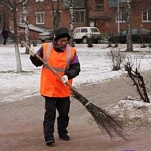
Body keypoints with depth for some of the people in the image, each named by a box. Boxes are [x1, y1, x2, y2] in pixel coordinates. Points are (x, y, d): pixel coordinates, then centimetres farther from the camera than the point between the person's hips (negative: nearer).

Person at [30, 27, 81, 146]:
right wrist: (34, 57, -11)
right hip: (49, 87, -2)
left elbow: (76, 68, -6)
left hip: (63, 88, 2)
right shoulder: (45, 48, -3)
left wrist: (67, 75, -23)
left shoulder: (71, 51, -4)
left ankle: (63, 133, 31)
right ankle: (49, 136, -3)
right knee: (50, 112, -4)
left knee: (64, 112, 14)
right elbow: (38, 63, 10)